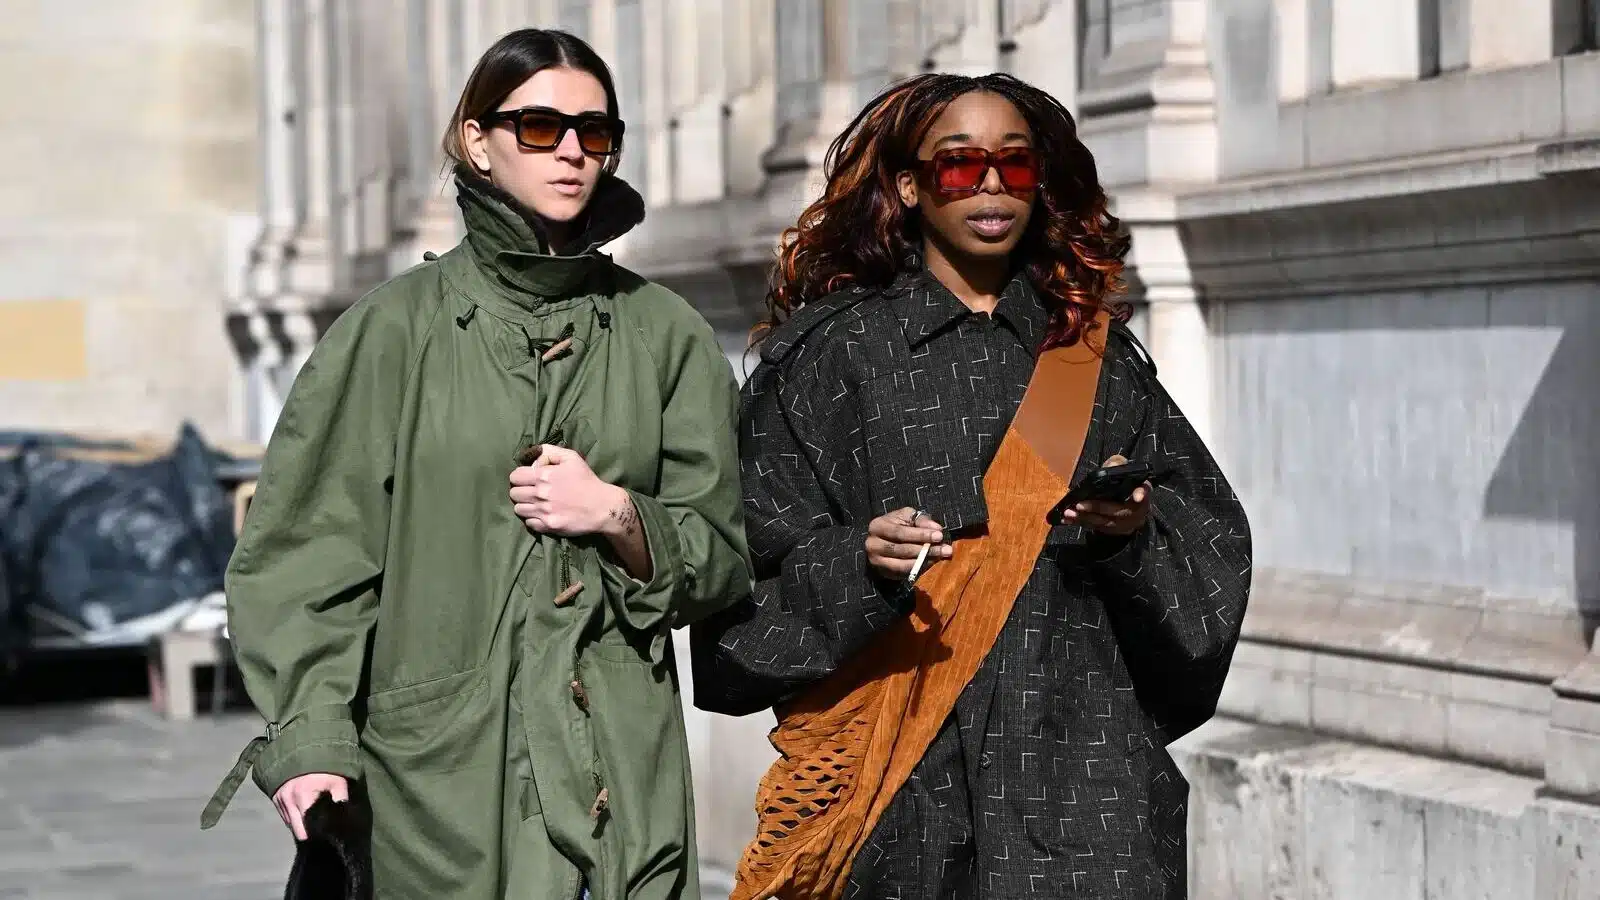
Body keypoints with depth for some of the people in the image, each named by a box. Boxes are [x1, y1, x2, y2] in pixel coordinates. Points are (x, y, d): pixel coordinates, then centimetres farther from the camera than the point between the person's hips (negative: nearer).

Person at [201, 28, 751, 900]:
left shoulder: (665, 334, 10)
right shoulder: (396, 329, 2)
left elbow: (720, 561, 12)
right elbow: (307, 550, -1)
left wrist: (619, 516, -7)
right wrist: (310, 741, -12)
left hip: (625, 766, 2)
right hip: (440, 761, -2)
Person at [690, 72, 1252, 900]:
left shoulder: (1095, 354, 13)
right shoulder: (835, 350, 4)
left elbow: (1210, 543, 10)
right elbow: (760, 561, -1)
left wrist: (1135, 532, -10)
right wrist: (860, 560, -19)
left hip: (1083, 762, 2)